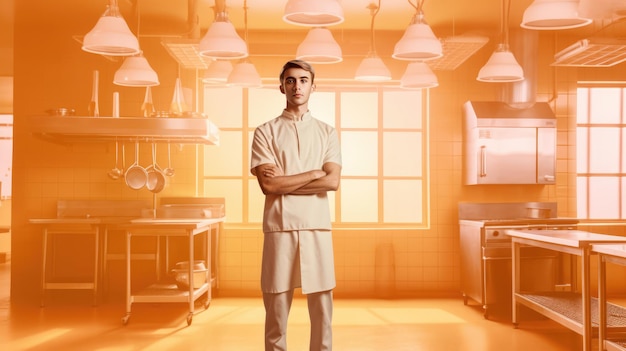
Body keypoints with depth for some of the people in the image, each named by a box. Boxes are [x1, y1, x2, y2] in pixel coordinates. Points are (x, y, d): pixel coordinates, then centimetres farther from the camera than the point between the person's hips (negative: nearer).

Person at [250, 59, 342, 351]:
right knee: (276, 309, 4)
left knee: (322, 308, 6)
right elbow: (268, 185, -8)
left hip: (318, 228, 2)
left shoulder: (327, 132, 10)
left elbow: (332, 182, -4)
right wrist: (314, 173, -6)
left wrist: (284, 181, -8)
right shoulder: (265, 132, 5)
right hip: (279, 228, -1)